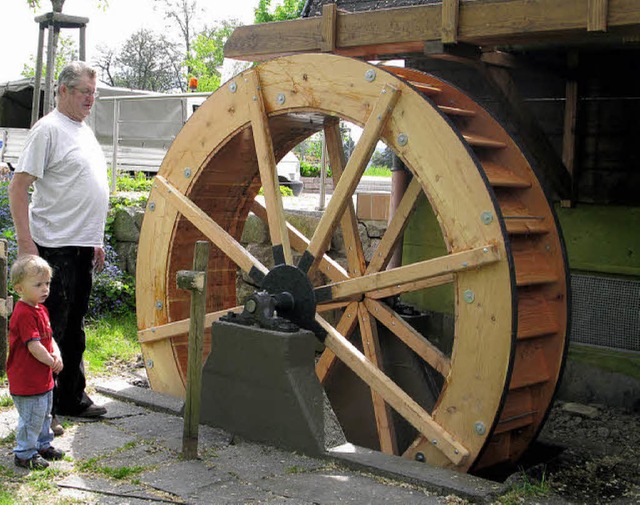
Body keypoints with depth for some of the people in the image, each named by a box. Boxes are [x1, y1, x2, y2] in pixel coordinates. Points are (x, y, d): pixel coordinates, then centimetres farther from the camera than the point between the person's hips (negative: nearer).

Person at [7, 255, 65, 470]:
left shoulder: (41, 310, 9)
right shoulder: (24, 314, -23)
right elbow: (34, 347, -25)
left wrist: (56, 354, -4)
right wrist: (52, 362, -13)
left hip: (43, 378, 10)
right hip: (27, 380, -10)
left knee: (44, 415, 22)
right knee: (32, 418, 0)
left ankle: (43, 445, 38)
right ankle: (24, 453, 13)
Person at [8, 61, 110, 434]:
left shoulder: (86, 131, 17)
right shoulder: (49, 129, -10)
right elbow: (19, 188, -15)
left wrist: (97, 242, 22)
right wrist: (26, 243, -21)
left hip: (83, 248, 9)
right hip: (55, 248, -9)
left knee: (75, 327, 16)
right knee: (50, 329, -4)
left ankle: (72, 398, 27)